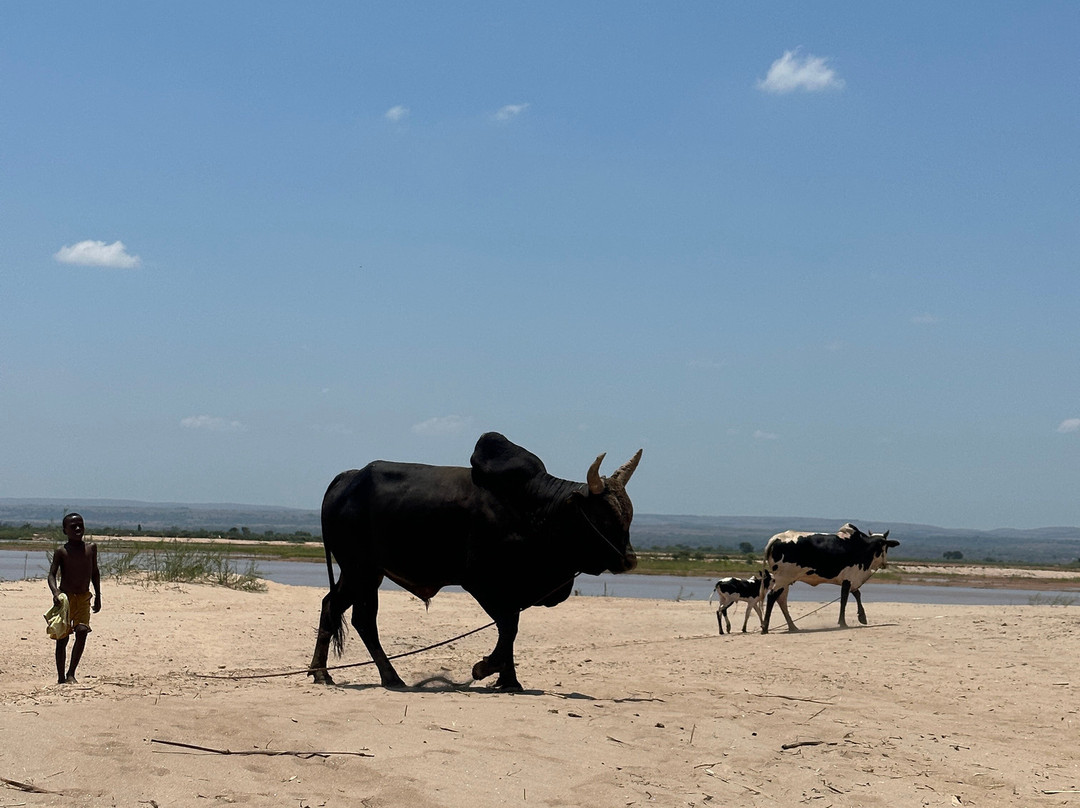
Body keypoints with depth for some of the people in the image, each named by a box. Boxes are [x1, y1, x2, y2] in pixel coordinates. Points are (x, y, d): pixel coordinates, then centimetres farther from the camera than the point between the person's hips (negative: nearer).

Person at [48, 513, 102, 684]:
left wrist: (98, 596, 16)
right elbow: (52, 574, -11)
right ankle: (61, 677, 12)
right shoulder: (61, 552, -5)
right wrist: (55, 592, -29)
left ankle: (71, 673, -9)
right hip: (65, 597, -2)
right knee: (62, 638, 2)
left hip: (84, 597, 2)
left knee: (82, 631, -17)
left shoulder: (91, 548, 6)